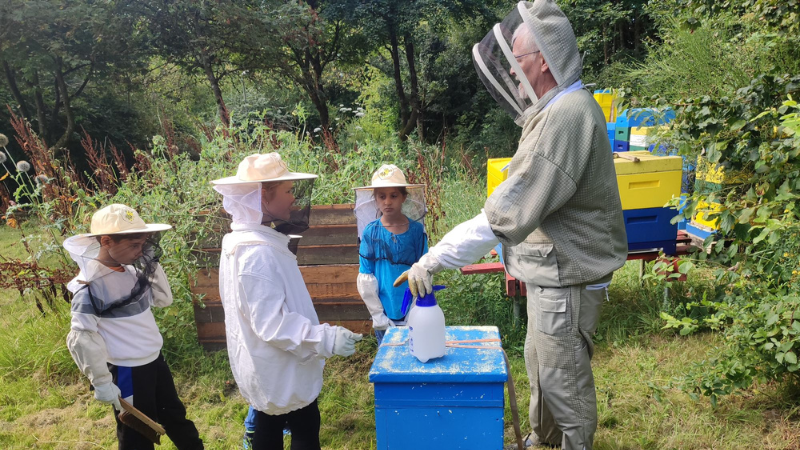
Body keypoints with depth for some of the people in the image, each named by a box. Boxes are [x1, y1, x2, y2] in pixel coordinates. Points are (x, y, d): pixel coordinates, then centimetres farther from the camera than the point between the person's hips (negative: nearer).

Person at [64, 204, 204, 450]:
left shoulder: (131, 271, 0)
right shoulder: (90, 284, -22)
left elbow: (164, 299, 7)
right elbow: (81, 338, -20)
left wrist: (152, 265, -6)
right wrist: (102, 382, -16)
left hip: (155, 360, 7)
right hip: (127, 372, -7)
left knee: (175, 416, 25)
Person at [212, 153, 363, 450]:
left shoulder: (246, 242, 3)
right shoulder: (258, 253, -30)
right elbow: (272, 324, -30)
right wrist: (326, 339, -28)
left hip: (266, 369, 10)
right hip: (280, 370, -9)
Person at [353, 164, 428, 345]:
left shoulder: (416, 230, -4)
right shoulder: (371, 232, -4)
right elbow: (366, 278, -1)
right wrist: (377, 315, -4)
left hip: (413, 315, 0)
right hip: (385, 316, 0)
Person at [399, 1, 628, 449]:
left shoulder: (566, 118, -27)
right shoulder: (560, 110, 9)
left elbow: (507, 212, -31)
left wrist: (437, 258, -26)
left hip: (567, 280, -11)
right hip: (552, 272, 11)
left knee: (565, 380, 9)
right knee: (540, 363, 26)